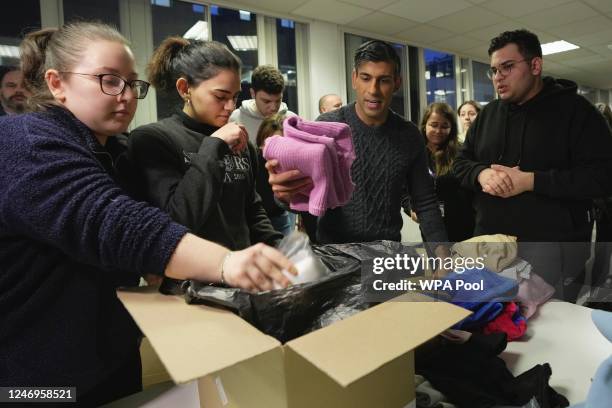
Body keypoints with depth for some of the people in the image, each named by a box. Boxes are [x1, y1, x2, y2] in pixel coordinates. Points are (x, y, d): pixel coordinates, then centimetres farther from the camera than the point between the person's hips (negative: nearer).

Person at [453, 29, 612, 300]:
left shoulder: (575, 109, -5)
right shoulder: (488, 114, 11)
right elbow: (461, 162, 10)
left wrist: (530, 180, -23)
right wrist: (482, 174, -13)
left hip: (553, 248, -4)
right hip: (490, 244, 5)